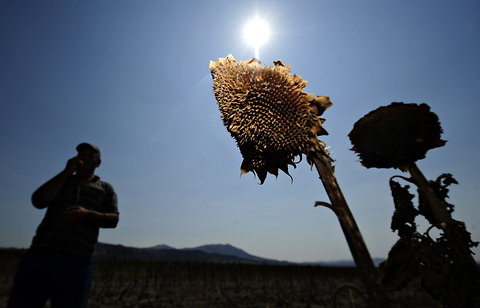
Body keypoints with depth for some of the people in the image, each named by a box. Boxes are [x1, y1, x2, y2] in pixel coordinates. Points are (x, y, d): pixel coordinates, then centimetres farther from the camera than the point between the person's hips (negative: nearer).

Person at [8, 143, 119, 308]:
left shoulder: (105, 188, 13)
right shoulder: (61, 181, 21)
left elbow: (113, 219, 3)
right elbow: (38, 201, 2)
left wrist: (87, 214, -16)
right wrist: (67, 171, 1)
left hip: (76, 260, -2)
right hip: (40, 253, 2)